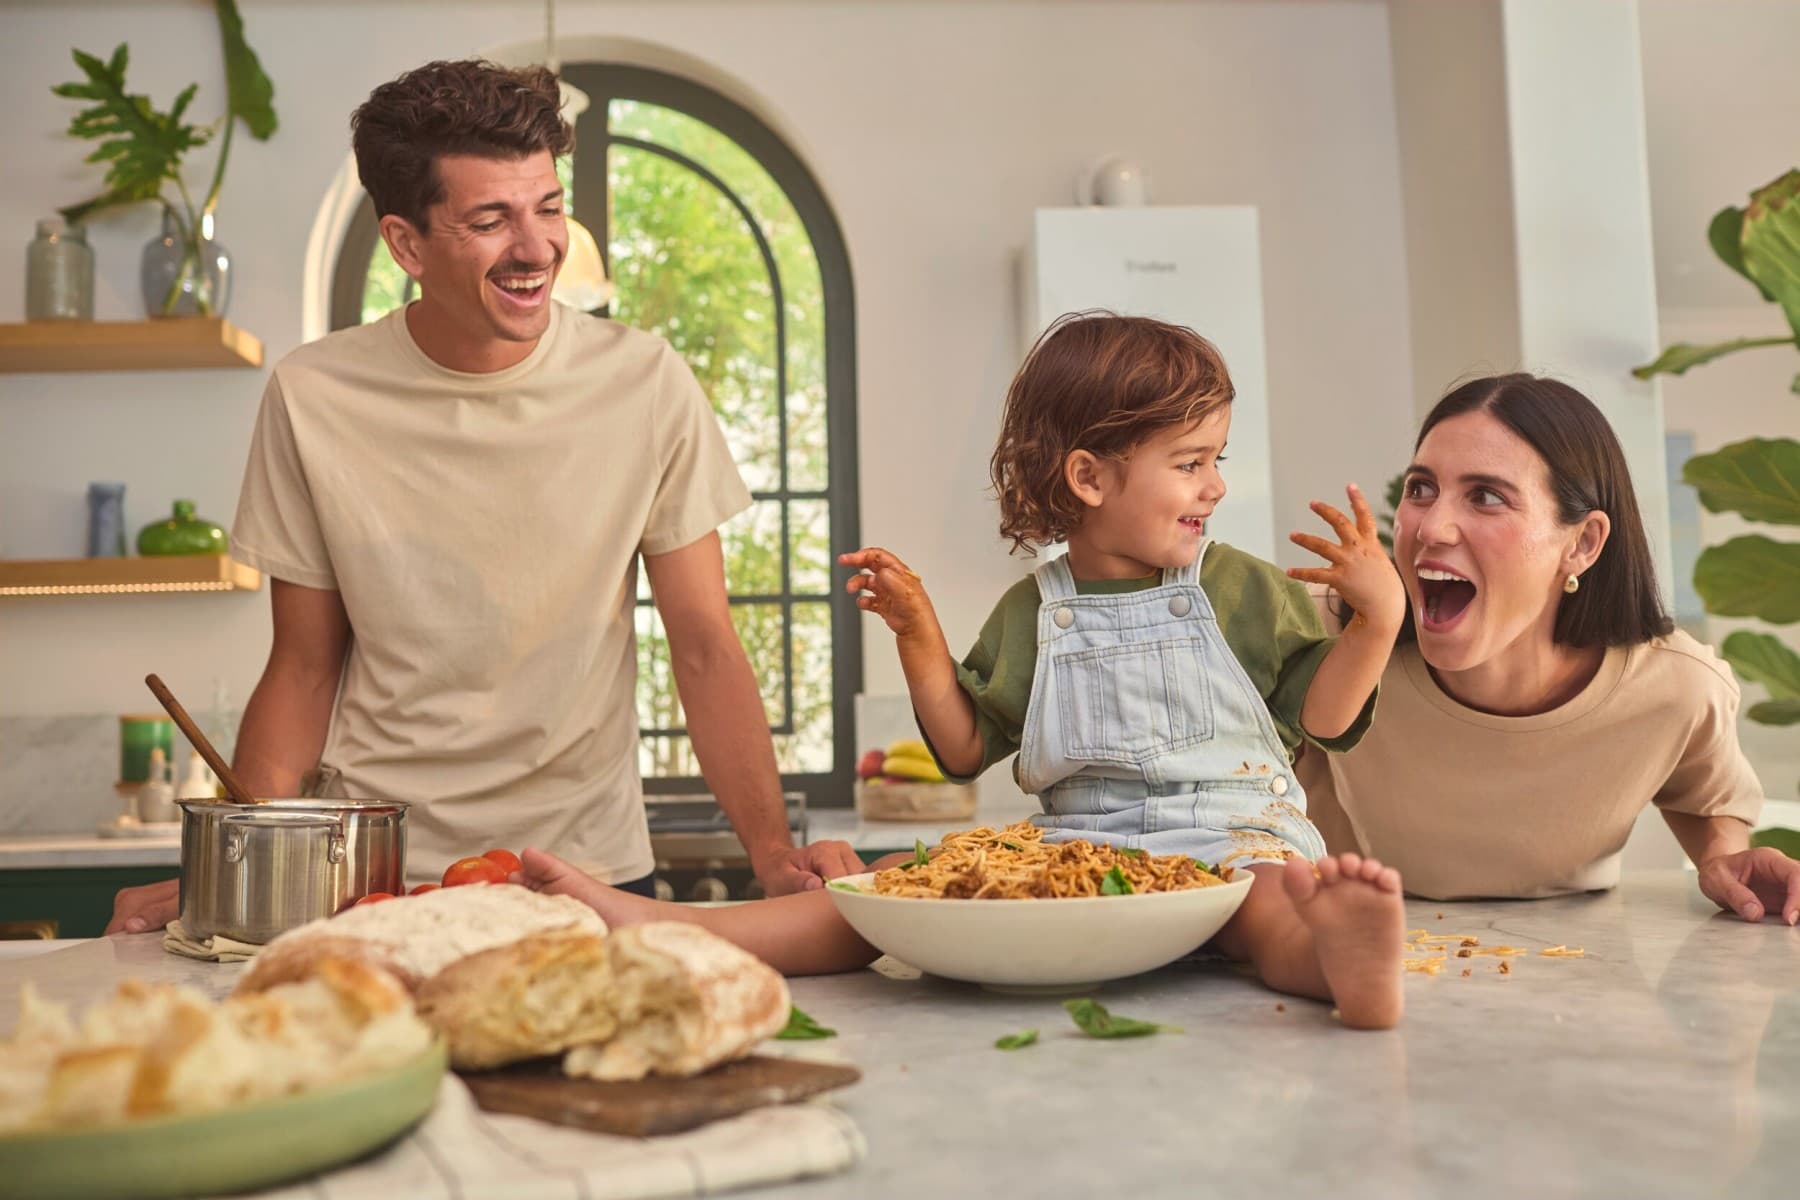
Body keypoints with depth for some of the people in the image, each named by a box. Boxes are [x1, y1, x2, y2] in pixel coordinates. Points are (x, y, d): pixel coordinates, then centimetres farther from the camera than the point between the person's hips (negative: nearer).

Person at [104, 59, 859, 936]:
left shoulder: (644, 383, -5)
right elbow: (304, 669, 4)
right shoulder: (313, 398, -3)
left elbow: (704, 648, -2)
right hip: (372, 872, 1)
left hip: (592, 870, 0)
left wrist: (772, 849, -15)